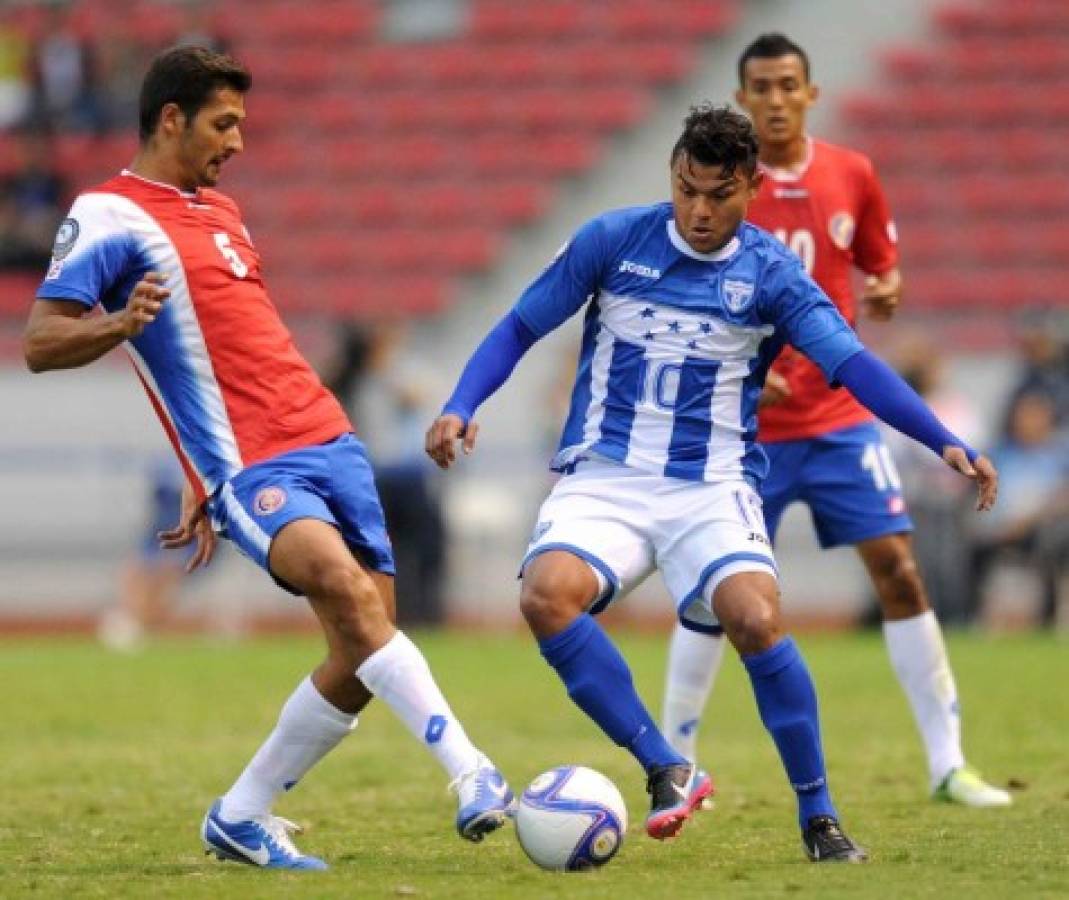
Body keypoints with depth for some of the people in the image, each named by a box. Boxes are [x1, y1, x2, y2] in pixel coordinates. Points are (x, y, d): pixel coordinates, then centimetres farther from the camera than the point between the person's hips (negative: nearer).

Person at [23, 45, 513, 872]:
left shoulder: (219, 210, 22)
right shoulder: (110, 217, -4)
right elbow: (41, 344, -12)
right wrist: (123, 323, -33)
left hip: (327, 441, 8)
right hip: (251, 466, -8)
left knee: (363, 658, 1)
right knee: (348, 588, -31)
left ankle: (240, 818, 16)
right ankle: (473, 776, -36)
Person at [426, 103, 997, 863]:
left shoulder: (771, 274, 0)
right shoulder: (614, 241, 1)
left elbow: (853, 364, -8)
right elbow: (522, 327, 7)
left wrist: (946, 443, -20)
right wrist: (460, 408, -8)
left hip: (713, 486, -1)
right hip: (603, 478, 1)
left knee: (756, 619, -28)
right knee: (547, 594, -30)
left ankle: (818, 815, -9)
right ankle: (667, 770, -16)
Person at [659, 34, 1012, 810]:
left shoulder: (852, 176, 2)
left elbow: (883, 270, 14)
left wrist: (887, 293, -10)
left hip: (840, 417, 2)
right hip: (746, 428, -2)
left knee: (900, 572, -5)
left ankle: (949, 765, 0)